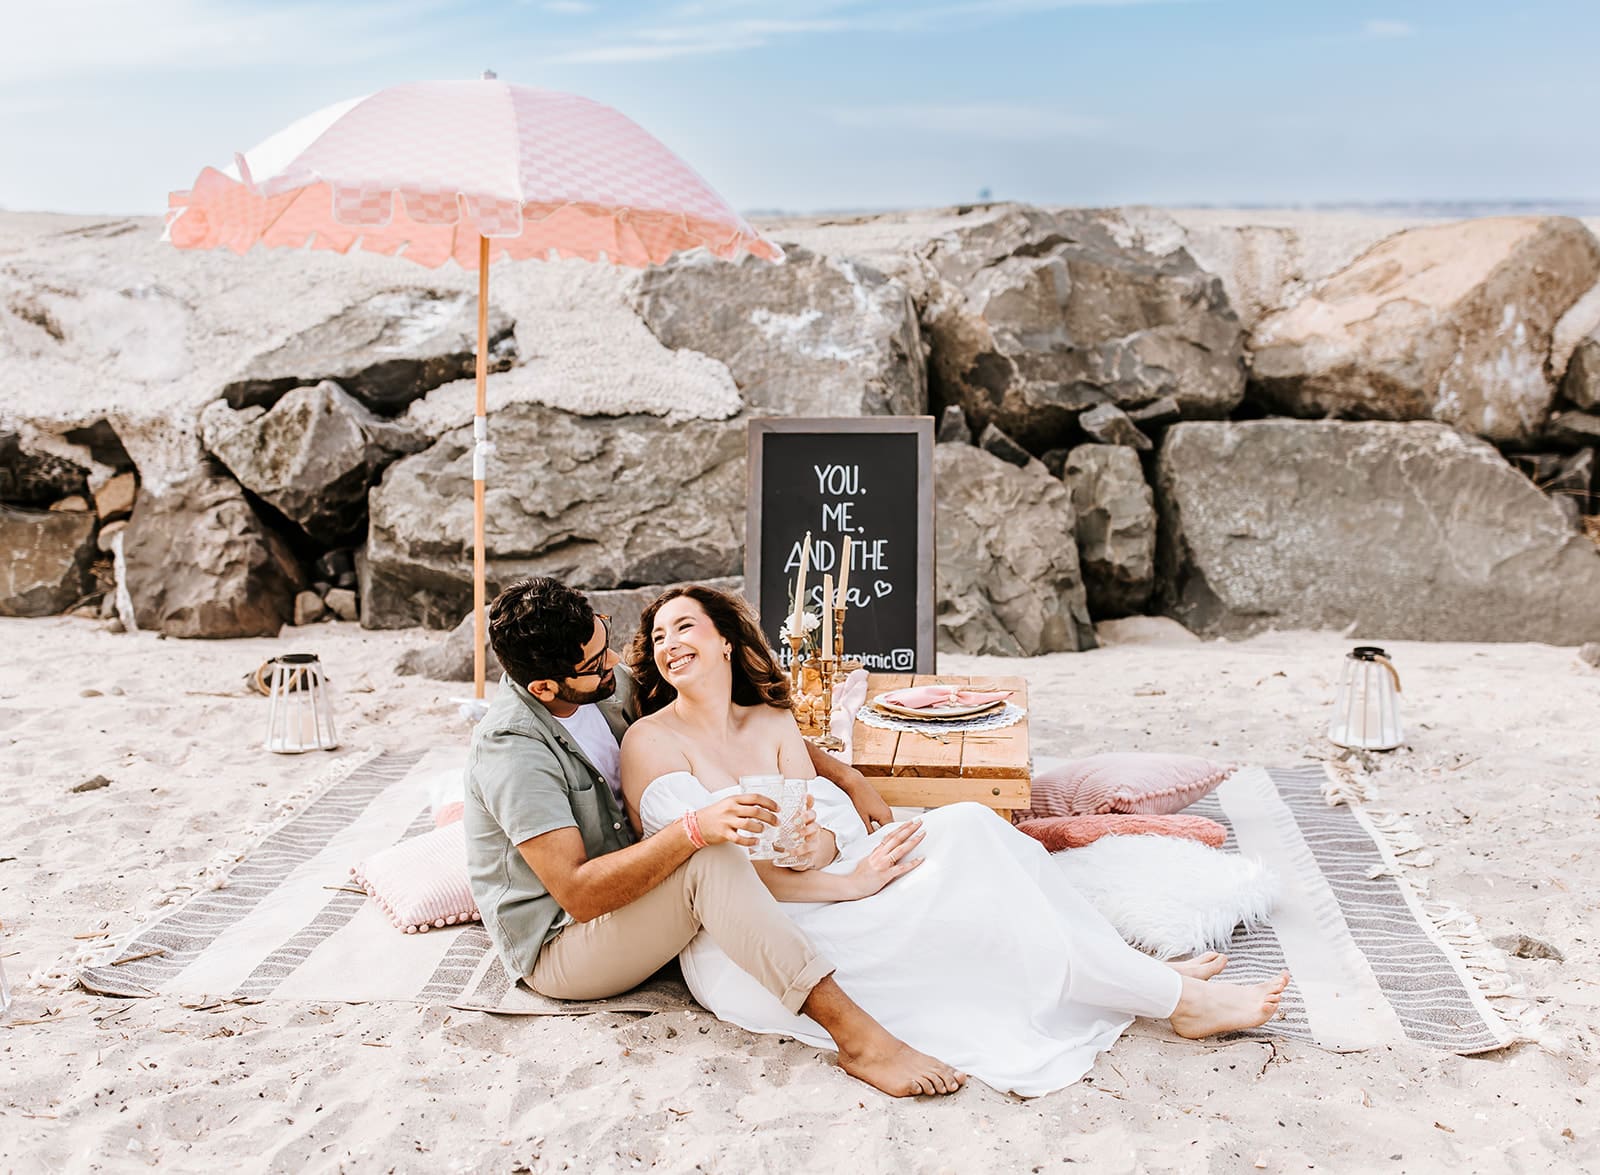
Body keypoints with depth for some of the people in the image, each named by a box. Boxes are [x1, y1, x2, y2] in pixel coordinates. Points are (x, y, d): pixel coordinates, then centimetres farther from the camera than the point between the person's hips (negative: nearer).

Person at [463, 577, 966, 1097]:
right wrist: (695, 830, -39)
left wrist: (846, 777, 2)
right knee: (711, 859, -32)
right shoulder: (515, 750, -25)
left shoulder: (607, 689, -1)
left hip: (624, 894, 9)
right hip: (557, 952, -9)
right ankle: (857, 1037, -36)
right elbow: (578, 893, -31)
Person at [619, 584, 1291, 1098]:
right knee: (948, 892, -23)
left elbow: (824, 826, 3)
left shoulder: (772, 723, 14)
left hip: (801, 895, 6)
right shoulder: (651, 742, -6)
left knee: (964, 828, -17)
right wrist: (849, 882, -21)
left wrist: (804, 855, -21)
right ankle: (1180, 1000, -15)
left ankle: (1145, 975, -15)